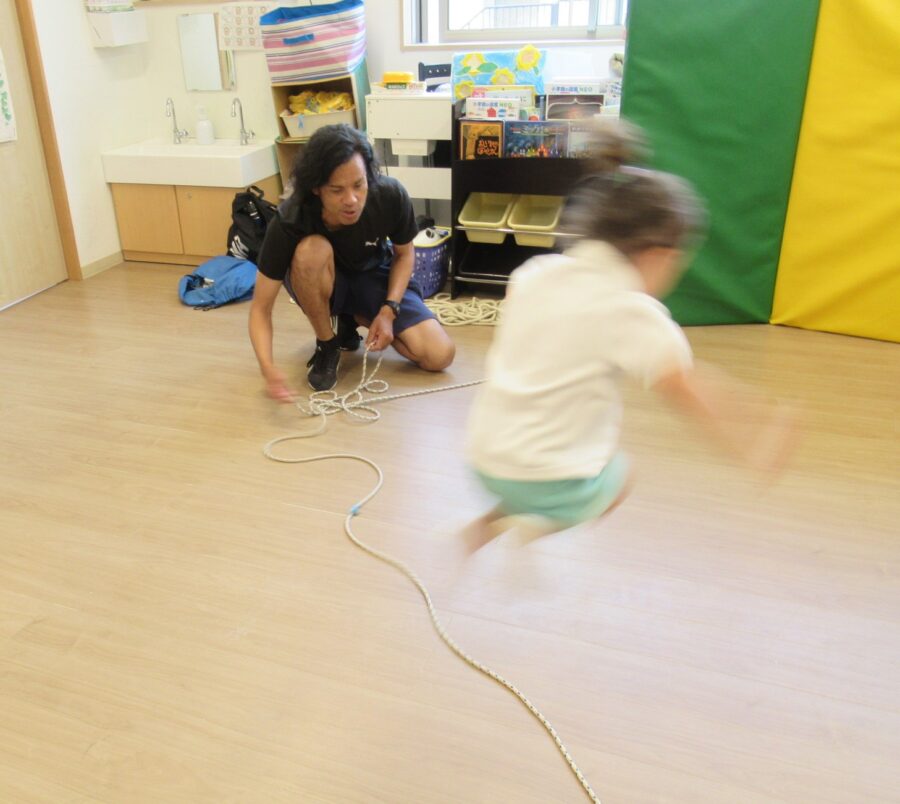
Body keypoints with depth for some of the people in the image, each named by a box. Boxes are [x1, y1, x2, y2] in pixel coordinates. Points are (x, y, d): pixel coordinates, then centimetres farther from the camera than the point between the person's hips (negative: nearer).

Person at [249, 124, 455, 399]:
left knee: (439, 356, -17)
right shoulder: (289, 221, -34)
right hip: (321, 285, -1)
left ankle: (355, 318, 8)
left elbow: (404, 253, -7)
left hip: (373, 276, 2)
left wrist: (388, 310, -22)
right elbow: (261, 308, -29)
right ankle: (327, 345, -11)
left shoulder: (391, 196, -29)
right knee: (311, 250, -39)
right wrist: (268, 367, -47)